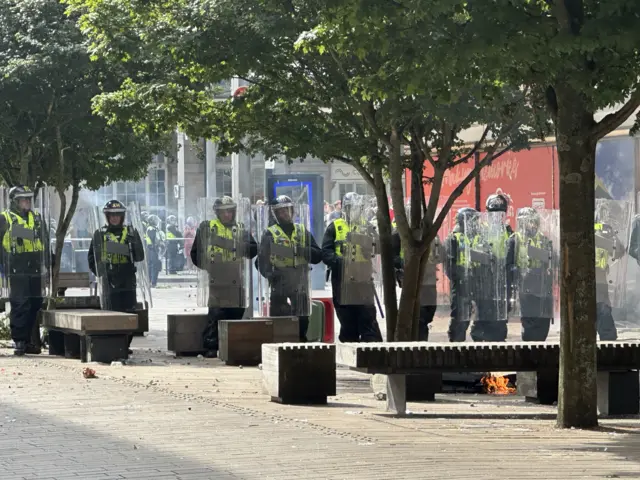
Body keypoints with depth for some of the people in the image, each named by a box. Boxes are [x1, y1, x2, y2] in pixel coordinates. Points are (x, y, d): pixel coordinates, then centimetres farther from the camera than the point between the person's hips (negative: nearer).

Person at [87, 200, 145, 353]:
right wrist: (100, 273, 1)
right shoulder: (99, 234, 9)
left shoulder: (131, 233, 10)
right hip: (108, 281, -1)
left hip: (128, 280, 1)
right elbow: (92, 258, 12)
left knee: (129, 313, -2)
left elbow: (140, 256, 6)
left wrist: (128, 250, -11)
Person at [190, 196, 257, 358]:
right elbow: (196, 252, 10)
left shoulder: (241, 230, 13)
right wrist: (206, 265, 1)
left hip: (237, 281, 3)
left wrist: (237, 246, -10)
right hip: (217, 280, -3)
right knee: (216, 314, -11)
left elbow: (253, 250, 5)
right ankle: (211, 347, -9)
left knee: (236, 314, 6)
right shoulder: (207, 227, 6)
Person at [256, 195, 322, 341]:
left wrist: (303, 251, -10)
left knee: (302, 323, 8)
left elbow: (317, 256, 9)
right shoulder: (269, 234, 3)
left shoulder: (303, 232, 13)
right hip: (279, 287, -3)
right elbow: (262, 258, -4)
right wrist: (268, 273, -23)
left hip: (301, 286, 3)